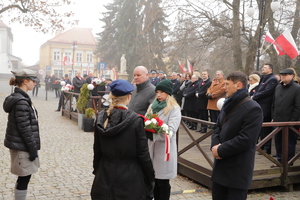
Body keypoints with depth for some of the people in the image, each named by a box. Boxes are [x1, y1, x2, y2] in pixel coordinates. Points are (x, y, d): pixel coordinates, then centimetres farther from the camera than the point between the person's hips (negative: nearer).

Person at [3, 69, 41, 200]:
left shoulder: (19, 98, 11)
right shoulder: (21, 101, -20)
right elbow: (24, 128, -22)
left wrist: (32, 147, 19)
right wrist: (33, 148, -17)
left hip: (19, 144, 10)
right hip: (22, 146, -10)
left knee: (24, 177, 17)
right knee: (24, 177, 1)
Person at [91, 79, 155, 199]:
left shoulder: (101, 118, -4)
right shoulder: (136, 120, -16)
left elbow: (97, 149, 3)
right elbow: (143, 153, -12)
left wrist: (96, 170, 16)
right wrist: (150, 178, -1)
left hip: (105, 175, 4)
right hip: (129, 178, -3)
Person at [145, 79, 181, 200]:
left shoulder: (174, 108, -8)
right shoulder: (153, 106, 13)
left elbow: (171, 131, -19)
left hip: (164, 148, -6)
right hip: (151, 146, 6)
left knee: (163, 182, 6)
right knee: (153, 180, 15)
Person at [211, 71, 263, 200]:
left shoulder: (253, 109, -17)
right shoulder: (228, 104, 11)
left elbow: (245, 140, -24)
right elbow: (217, 128, 12)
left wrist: (220, 150, -17)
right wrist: (215, 145, -8)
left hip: (238, 169, -8)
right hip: (220, 165, 8)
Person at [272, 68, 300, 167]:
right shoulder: (278, 87, 13)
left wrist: (292, 121, -15)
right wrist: (274, 117, 13)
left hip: (289, 122, -6)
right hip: (278, 121, 7)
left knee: (290, 144, 5)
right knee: (278, 142, 13)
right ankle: (280, 160, 24)